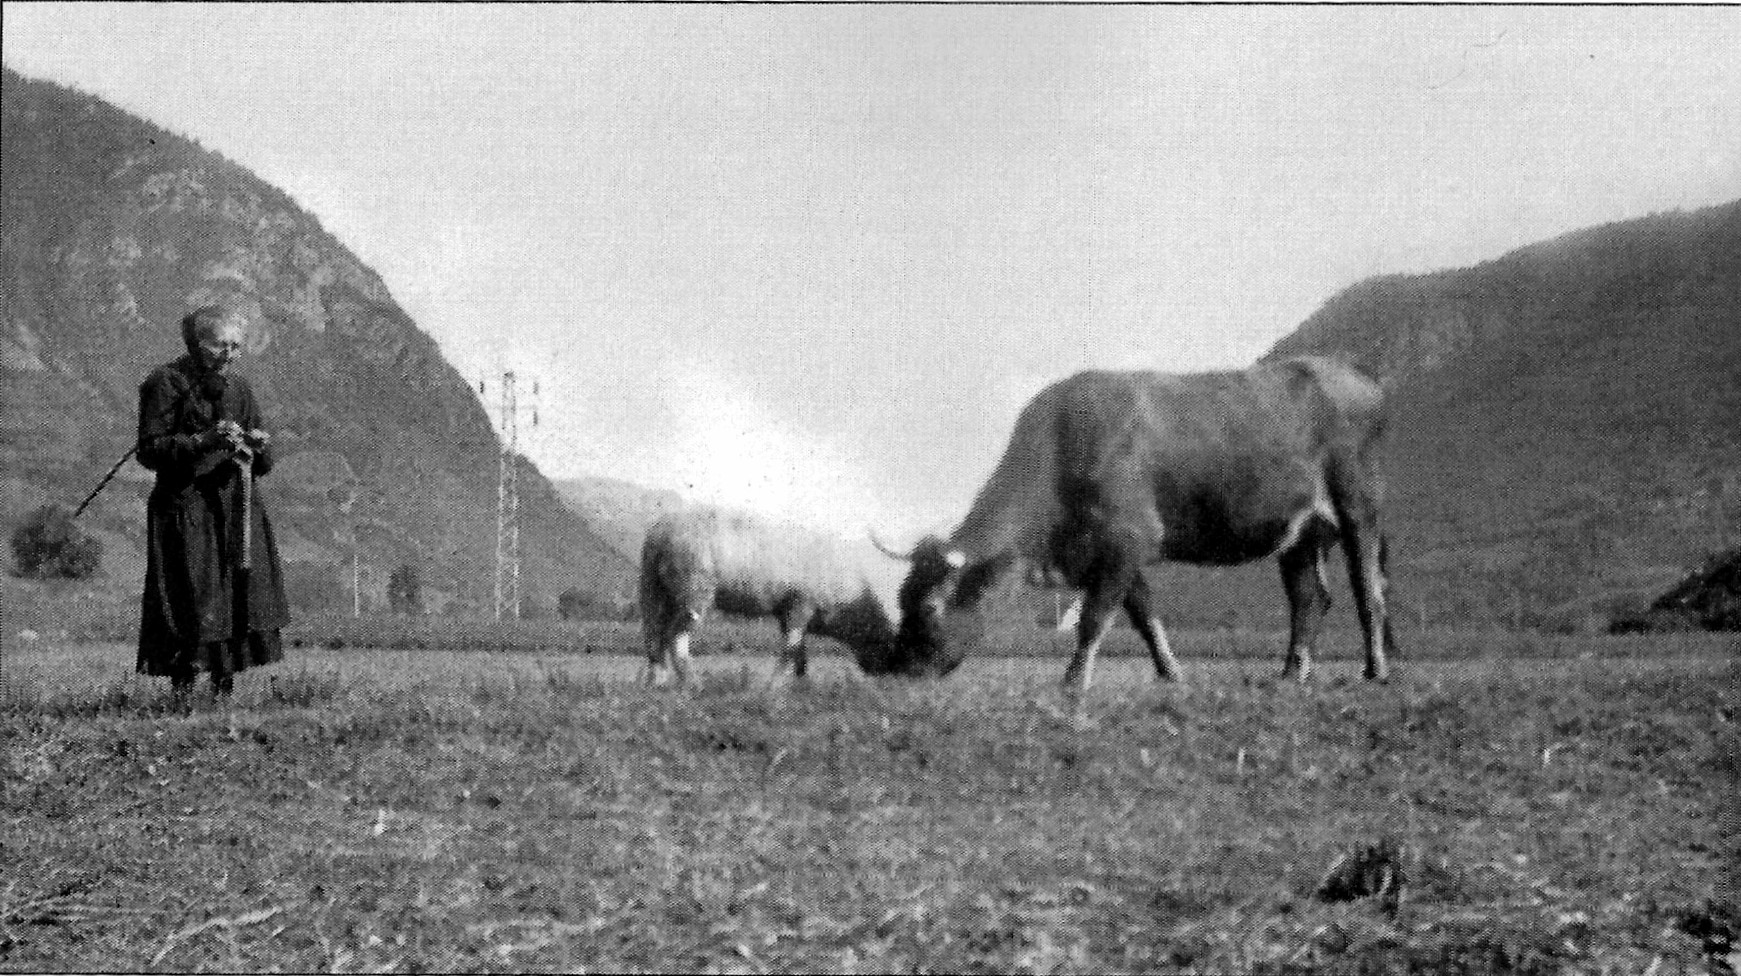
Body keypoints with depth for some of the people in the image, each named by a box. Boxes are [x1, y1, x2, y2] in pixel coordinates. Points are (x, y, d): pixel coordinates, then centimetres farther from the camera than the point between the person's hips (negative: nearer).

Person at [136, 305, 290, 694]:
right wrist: (204, 441, -20)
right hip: (185, 512, -6)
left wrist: (259, 449, -7)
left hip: (238, 514, 6)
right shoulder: (165, 383, -2)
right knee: (194, 606, -10)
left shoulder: (238, 389, 16)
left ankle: (225, 690, 7)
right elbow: (150, 450, -9)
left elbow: (262, 465, 17)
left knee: (241, 601, 1)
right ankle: (182, 689, -4)